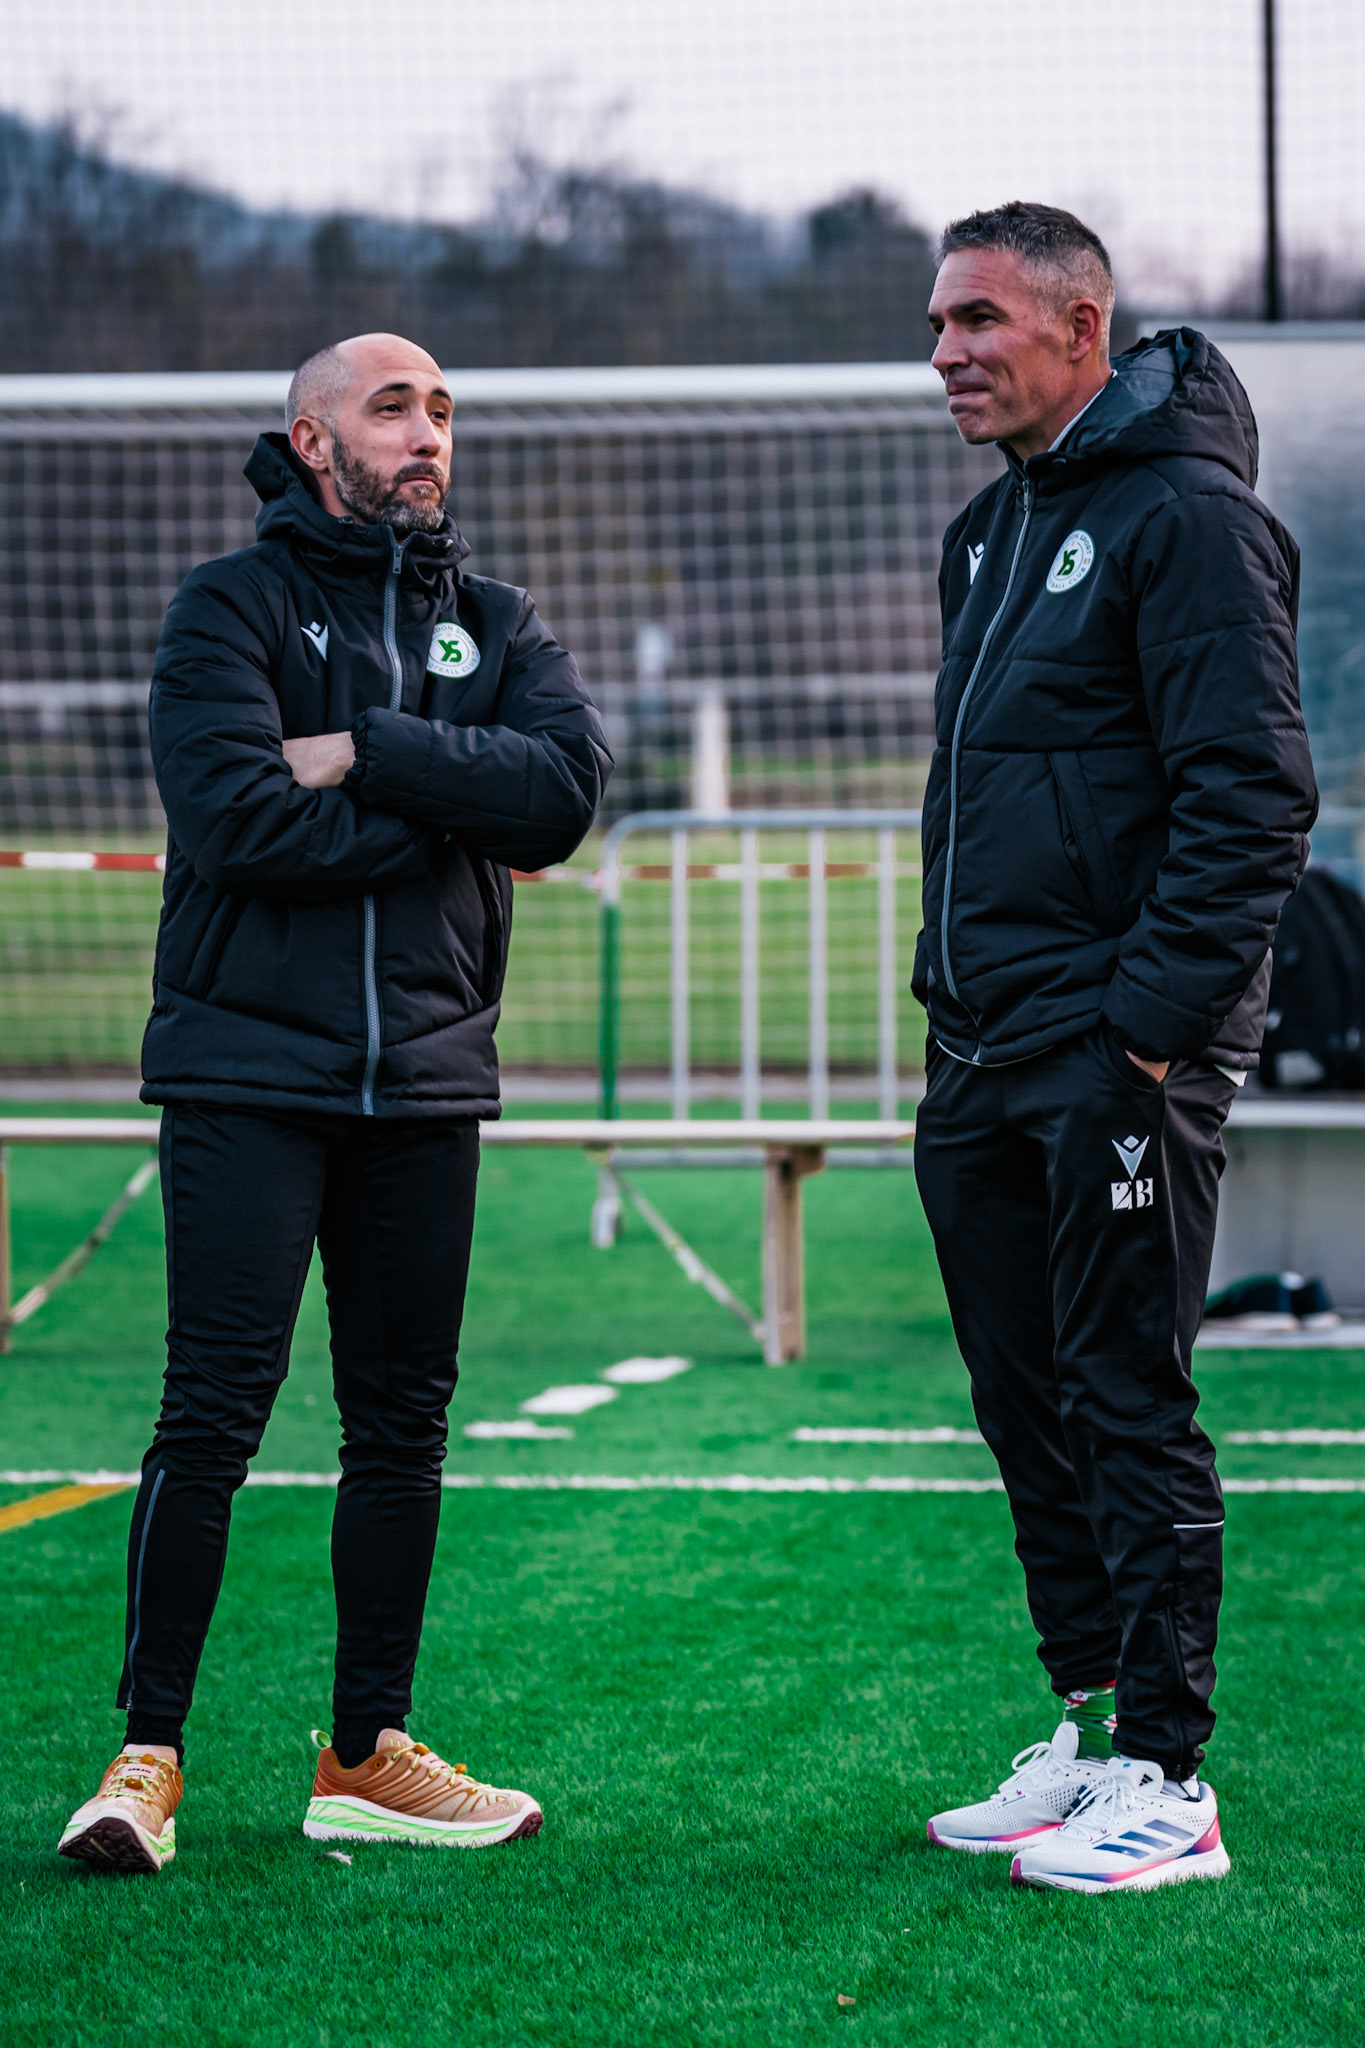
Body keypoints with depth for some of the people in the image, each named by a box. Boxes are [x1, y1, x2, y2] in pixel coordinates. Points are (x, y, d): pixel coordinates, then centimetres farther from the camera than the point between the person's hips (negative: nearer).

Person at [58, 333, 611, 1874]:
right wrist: (445, 810, -9)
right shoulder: (230, 607, 0)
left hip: (425, 1081, 5)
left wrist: (366, 756, -13)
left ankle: (368, 1758, 16)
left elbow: (564, 788, -6)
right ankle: (148, 1755, -1)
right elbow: (237, 819, -15)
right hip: (248, 1074, -5)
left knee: (402, 1424, 7)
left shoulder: (495, 623, 13)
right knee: (213, 1411, -8)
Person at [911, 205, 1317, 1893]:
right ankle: (1087, 1737, 21)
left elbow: (1251, 800, -17)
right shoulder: (991, 531, 17)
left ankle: (1166, 1784, -2)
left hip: (1118, 1057, -9)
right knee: (1030, 1412, 12)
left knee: (1126, 1406, -6)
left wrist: (1149, 1020, -20)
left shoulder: (1186, 517, -11)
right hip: (984, 1060, 9)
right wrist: (952, 999, 16)